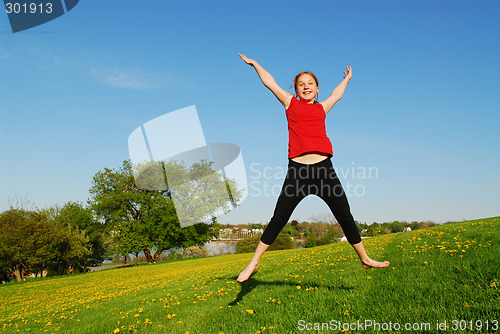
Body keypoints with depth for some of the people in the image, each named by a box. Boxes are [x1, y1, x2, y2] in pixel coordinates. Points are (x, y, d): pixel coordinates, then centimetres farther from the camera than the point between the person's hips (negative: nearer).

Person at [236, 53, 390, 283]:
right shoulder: (291, 103, 13)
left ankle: (364, 259, 26)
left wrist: (346, 79, 56)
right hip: (297, 170, -2)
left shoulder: (321, 109, 19)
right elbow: (269, 82, 23)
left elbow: (336, 94, 40)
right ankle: (254, 262, 14)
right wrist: (254, 63, 34)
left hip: (324, 168, 3)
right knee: (278, 219, -1)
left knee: (345, 216, 9)